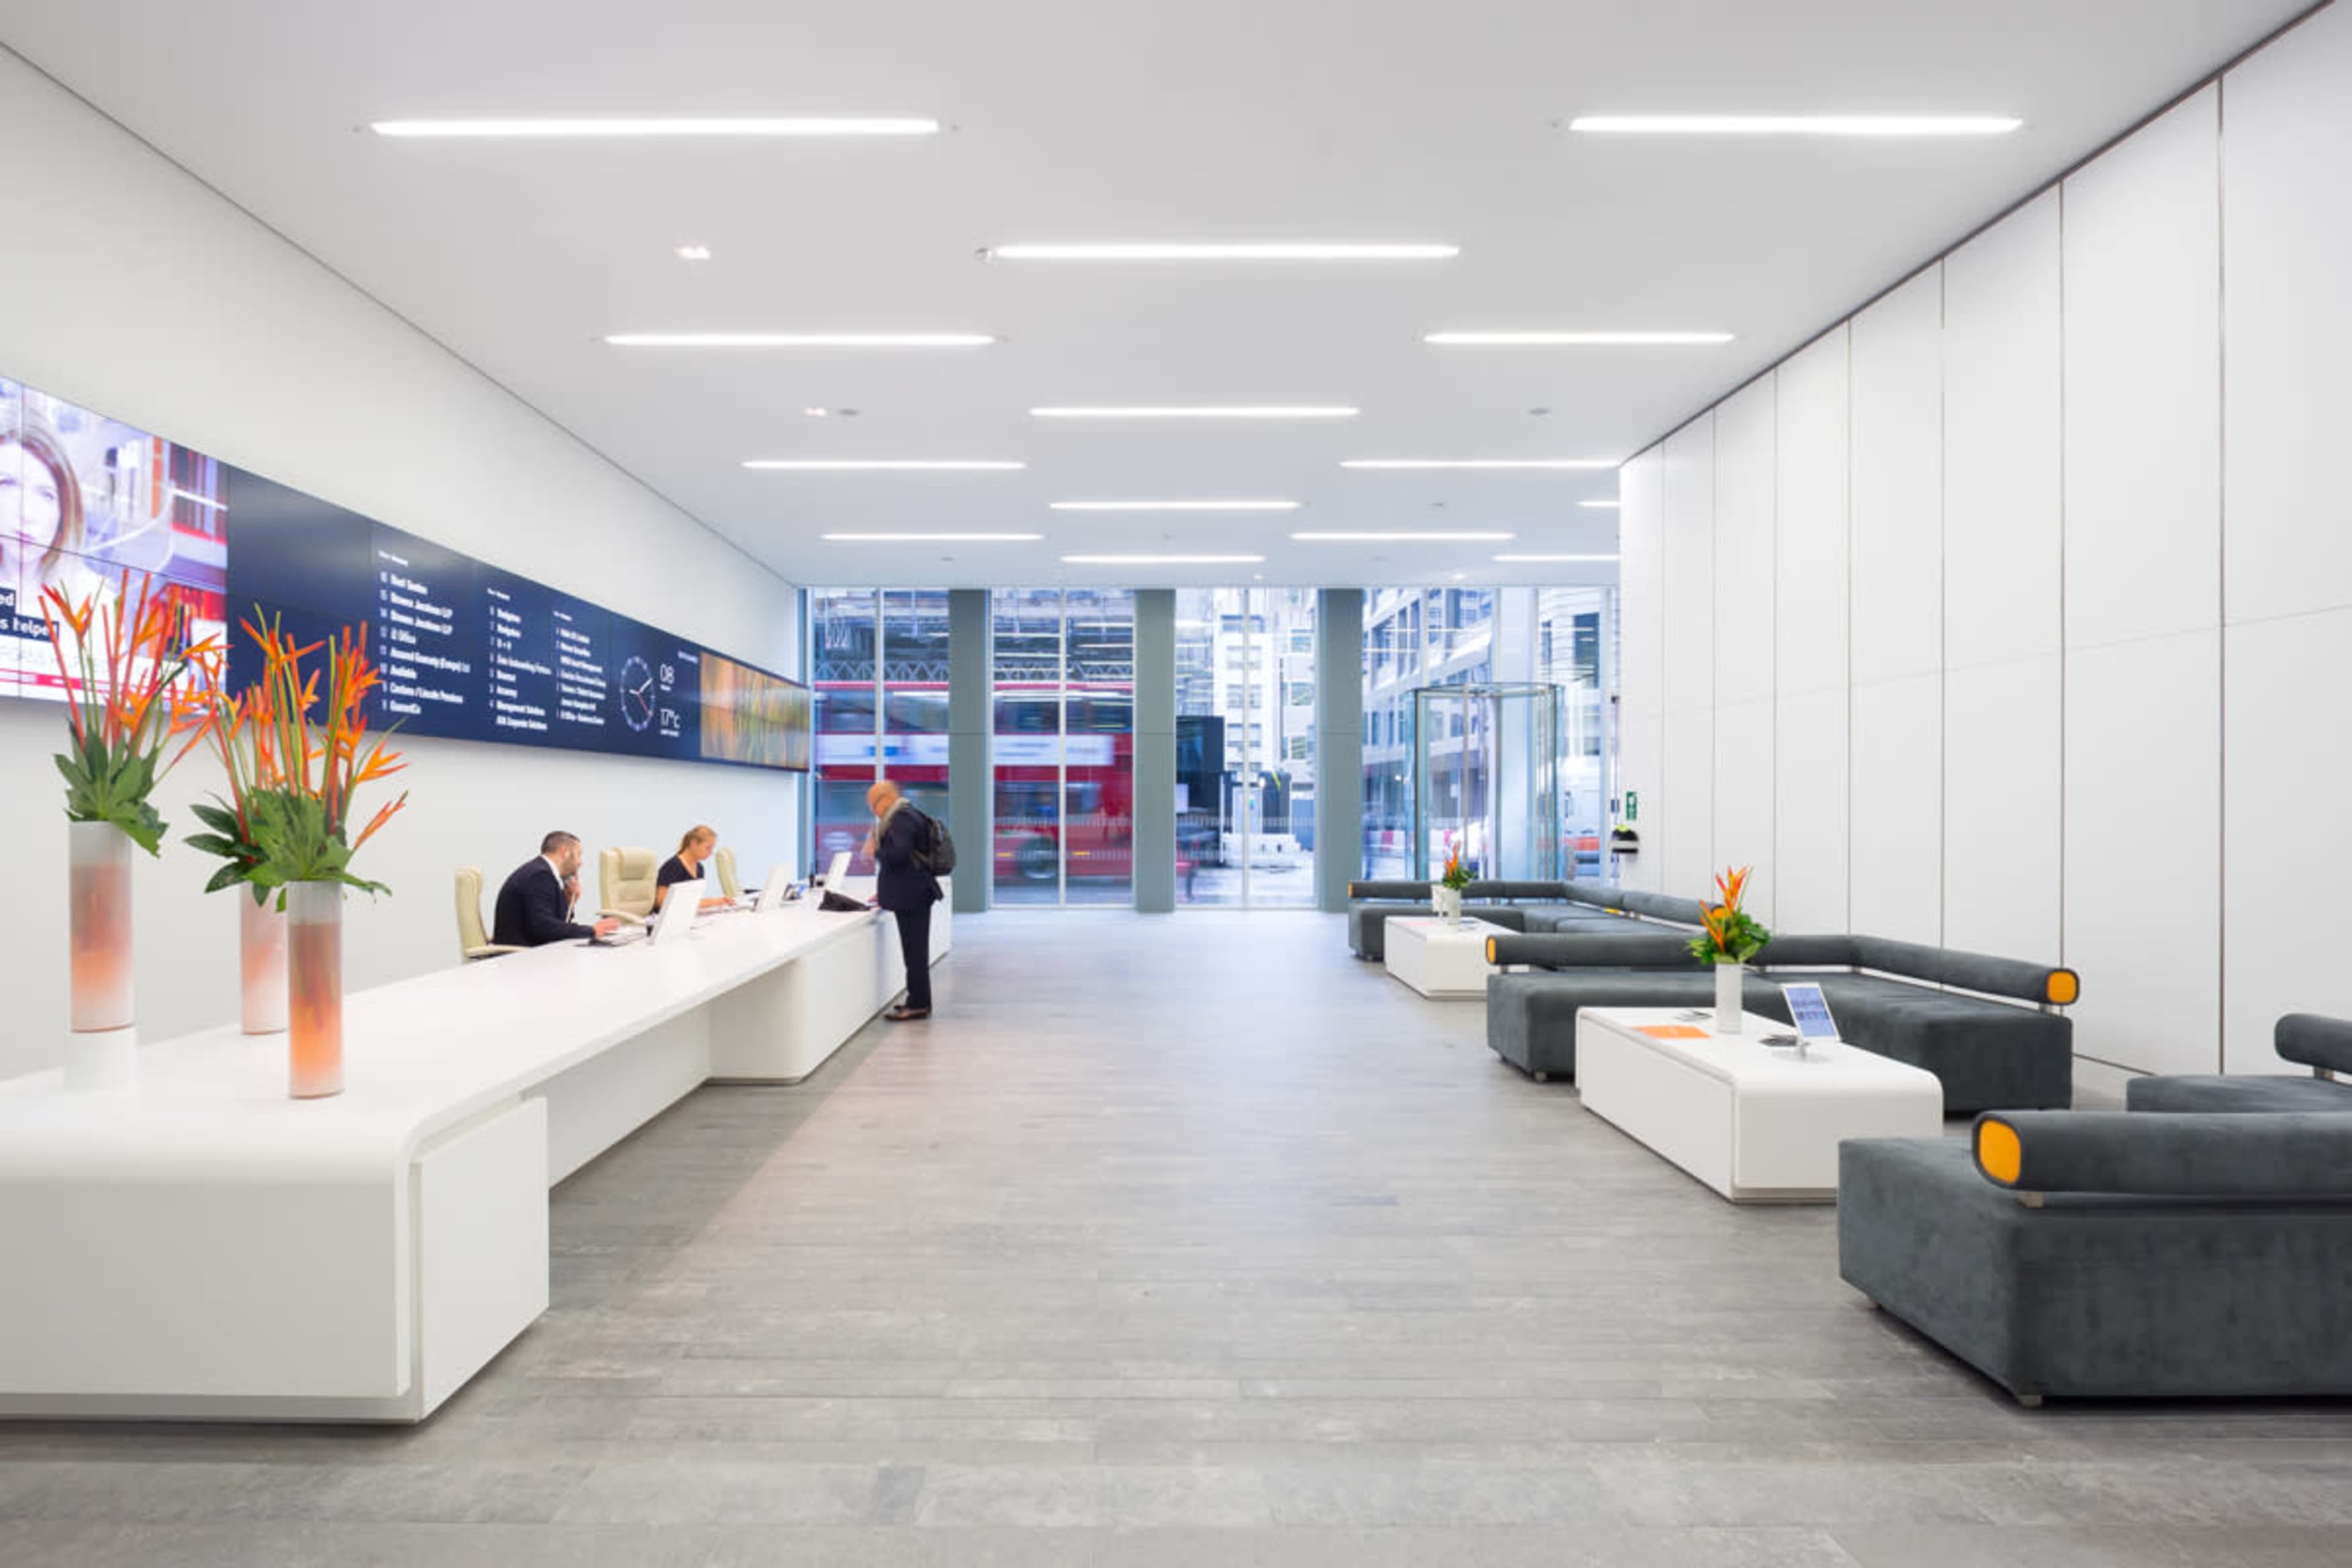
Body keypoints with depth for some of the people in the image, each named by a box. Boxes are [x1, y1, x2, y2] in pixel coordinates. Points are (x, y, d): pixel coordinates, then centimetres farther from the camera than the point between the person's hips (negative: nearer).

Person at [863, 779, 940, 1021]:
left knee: (914, 951, -5)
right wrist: (886, 891, 22)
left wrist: (875, 851, -9)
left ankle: (918, 1004, 0)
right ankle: (920, 1001, 22)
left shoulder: (901, 819, -15)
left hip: (911, 896, -10)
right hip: (916, 892, 10)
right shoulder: (908, 815, 17)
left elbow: (899, 854, -28)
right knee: (917, 951, 15)